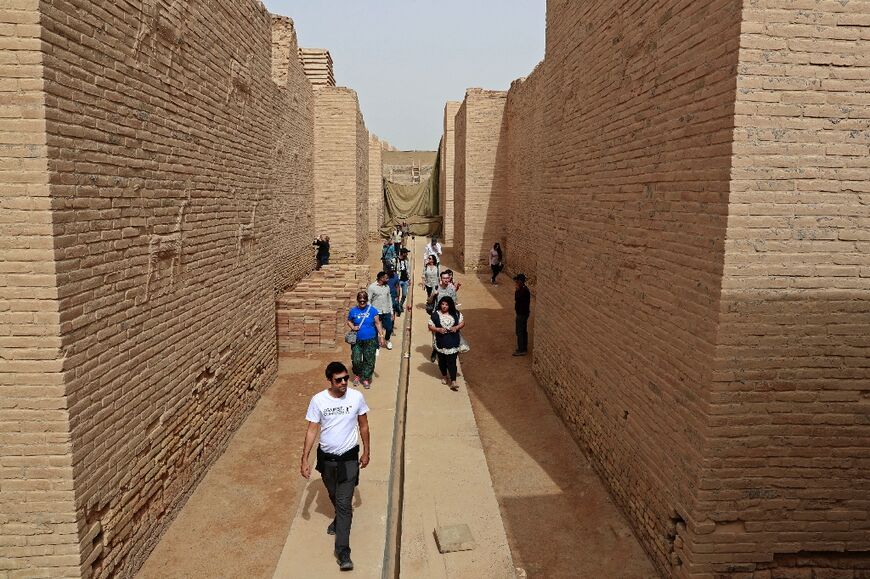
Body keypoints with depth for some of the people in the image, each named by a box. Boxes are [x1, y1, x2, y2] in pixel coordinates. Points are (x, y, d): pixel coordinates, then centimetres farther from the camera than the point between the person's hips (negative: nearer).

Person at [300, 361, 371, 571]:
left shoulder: (357, 397, -14)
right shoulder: (318, 400, -15)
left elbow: (363, 426, 0)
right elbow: (312, 430, -7)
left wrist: (366, 452, 5)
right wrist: (304, 460, -8)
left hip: (349, 458, -2)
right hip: (326, 457, 2)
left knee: (344, 503, -3)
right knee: (334, 496, 24)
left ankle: (342, 550, 6)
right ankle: (340, 518, 55)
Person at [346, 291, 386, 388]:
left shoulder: (372, 310, -3)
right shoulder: (353, 311, 0)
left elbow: (377, 323, 2)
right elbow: (349, 321, 13)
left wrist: (381, 335, -2)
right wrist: (353, 327, -8)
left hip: (370, 340, 0)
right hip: (357, 340, 1)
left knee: (369, 360, 2)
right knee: (356, 360, -1)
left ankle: (366, 379, 17)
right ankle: (357, 375, 27)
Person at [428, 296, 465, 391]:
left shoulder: (455, 314, -1)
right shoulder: (435, 314, -5)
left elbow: (463, 323, 6)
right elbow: (430, 326, -2)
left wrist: (457, 327, -13)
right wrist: (438, 329, -20)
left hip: (453, 343, -1)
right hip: (441, 343, 1)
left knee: (452, 361, -6)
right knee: (442, 360, 16)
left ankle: (453, 382, -7)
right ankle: (444, 376, 40)